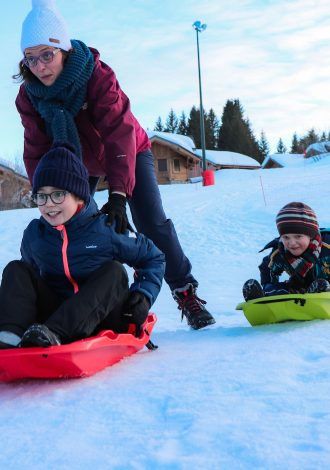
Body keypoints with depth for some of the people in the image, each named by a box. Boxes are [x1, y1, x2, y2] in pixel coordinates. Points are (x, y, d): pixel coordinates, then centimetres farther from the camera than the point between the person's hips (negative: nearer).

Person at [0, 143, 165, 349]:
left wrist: (143, 296, -14)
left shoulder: (106, 230, -10)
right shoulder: (33, 234, -1)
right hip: (55, 314, 3)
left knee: (114, 272, -26)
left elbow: (154, 258, 0)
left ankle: (53, 333, -45)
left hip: (100, 321, -2)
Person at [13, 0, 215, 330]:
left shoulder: (98, 76, -33)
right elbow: (37, 153, -15)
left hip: (127, 152, -4)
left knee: (152, 223, -14)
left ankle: (185, 292, 0)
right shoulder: (28, 96, -20)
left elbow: (120, 134, -37)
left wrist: (118, 194, -45)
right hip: (78, 160, 4)